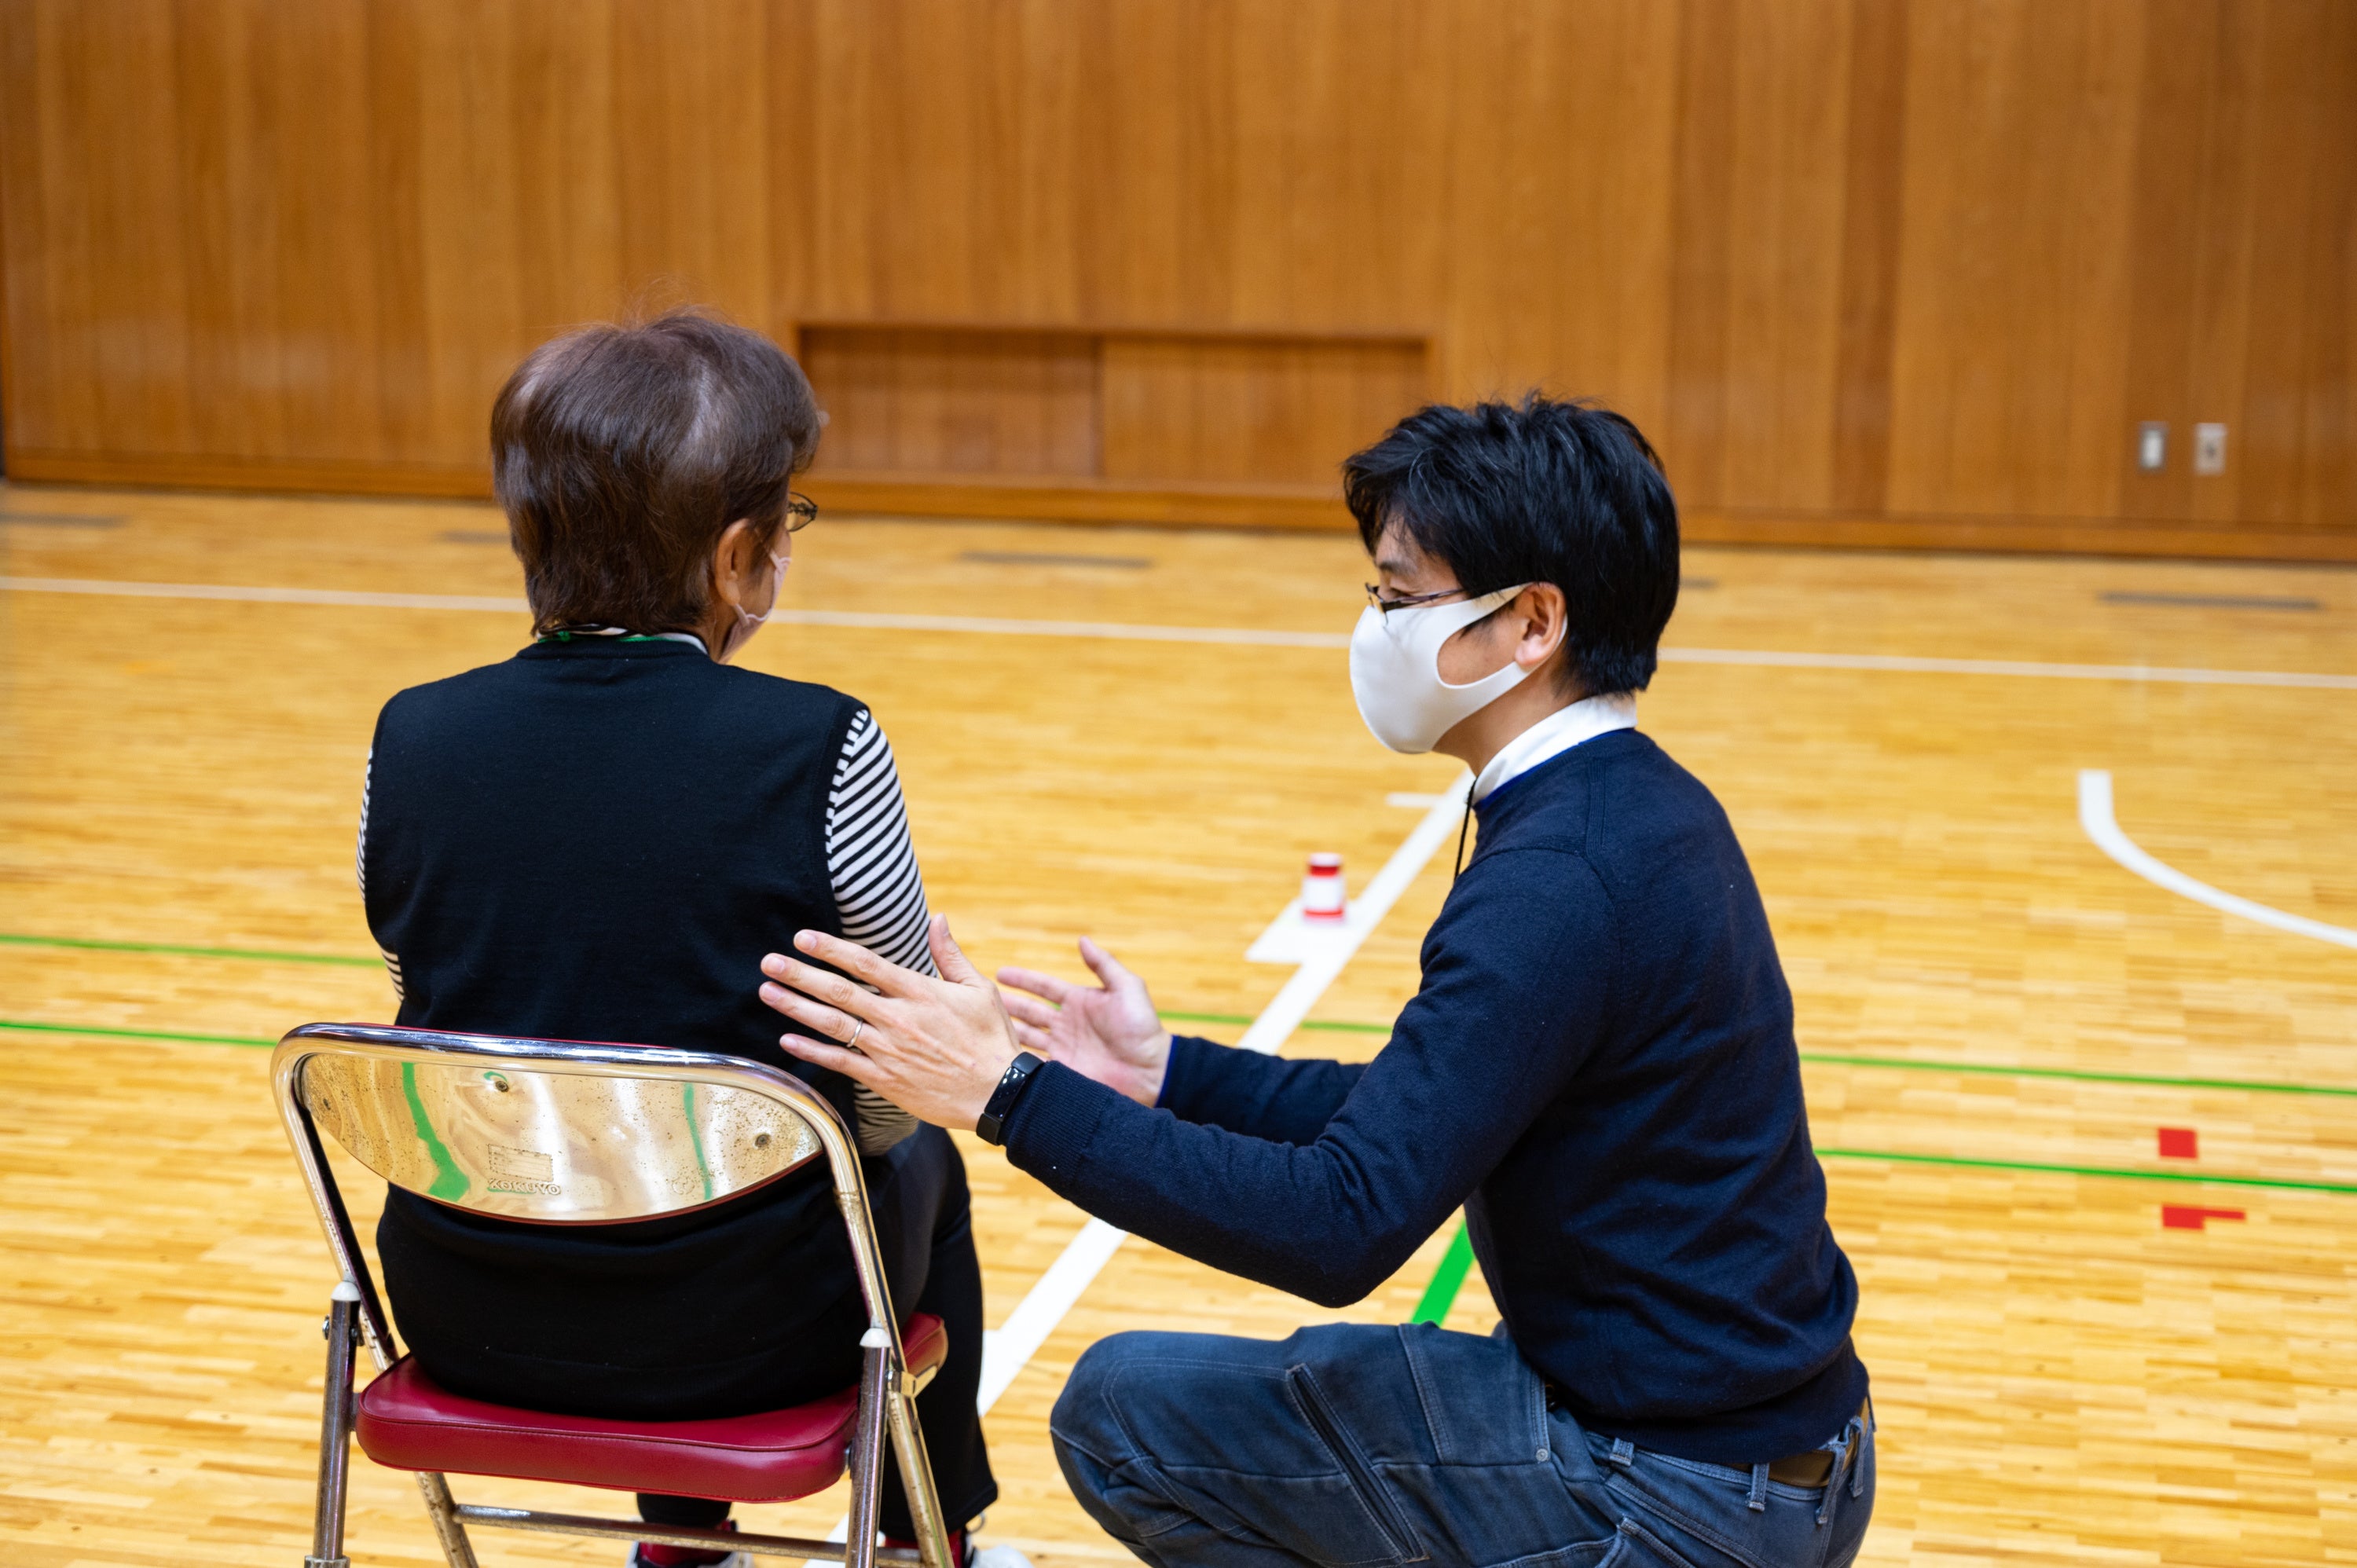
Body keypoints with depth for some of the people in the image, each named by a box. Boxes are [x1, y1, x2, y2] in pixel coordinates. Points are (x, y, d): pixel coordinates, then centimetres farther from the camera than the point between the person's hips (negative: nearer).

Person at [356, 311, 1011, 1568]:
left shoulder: (410, 741, -7)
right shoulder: (821, 753, -18)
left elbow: (442, 1035, 7)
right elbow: (889, 1102, -7)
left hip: (469, 1324, 4)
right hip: (742, 1335, -3)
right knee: (922, 1170, 30)